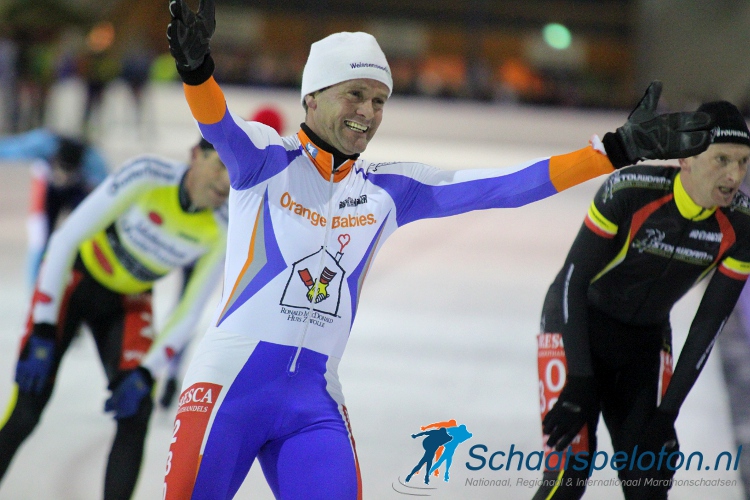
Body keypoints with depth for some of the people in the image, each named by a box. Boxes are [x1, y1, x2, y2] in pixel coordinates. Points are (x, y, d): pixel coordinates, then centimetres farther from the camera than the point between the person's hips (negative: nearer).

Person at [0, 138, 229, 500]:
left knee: (135, 410, -14)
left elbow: (189, 313, -8)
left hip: (129, 301, 3)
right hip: (75, 277, -3)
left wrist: (145, 373, -20)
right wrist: (43, 333, -25)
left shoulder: (225, 231, -18)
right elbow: (65, 240, -23)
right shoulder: (147, 175, -29)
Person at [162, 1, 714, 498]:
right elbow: (219, 126, -20)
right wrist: (195, 66, -43)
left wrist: (619, 149, 5)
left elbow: (504, 186, 10)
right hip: (231, 379, -3)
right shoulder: (267, 159, 1)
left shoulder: (388, 190, 12)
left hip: (315, 401, 4)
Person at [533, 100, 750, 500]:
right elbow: (573, 279, -21)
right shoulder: (630, 190, -28)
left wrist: (669, 409, -9)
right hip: (577, 326, -4)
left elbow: (709, 321, -8)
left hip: (647, 338, 4)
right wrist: (578, 385, -22)